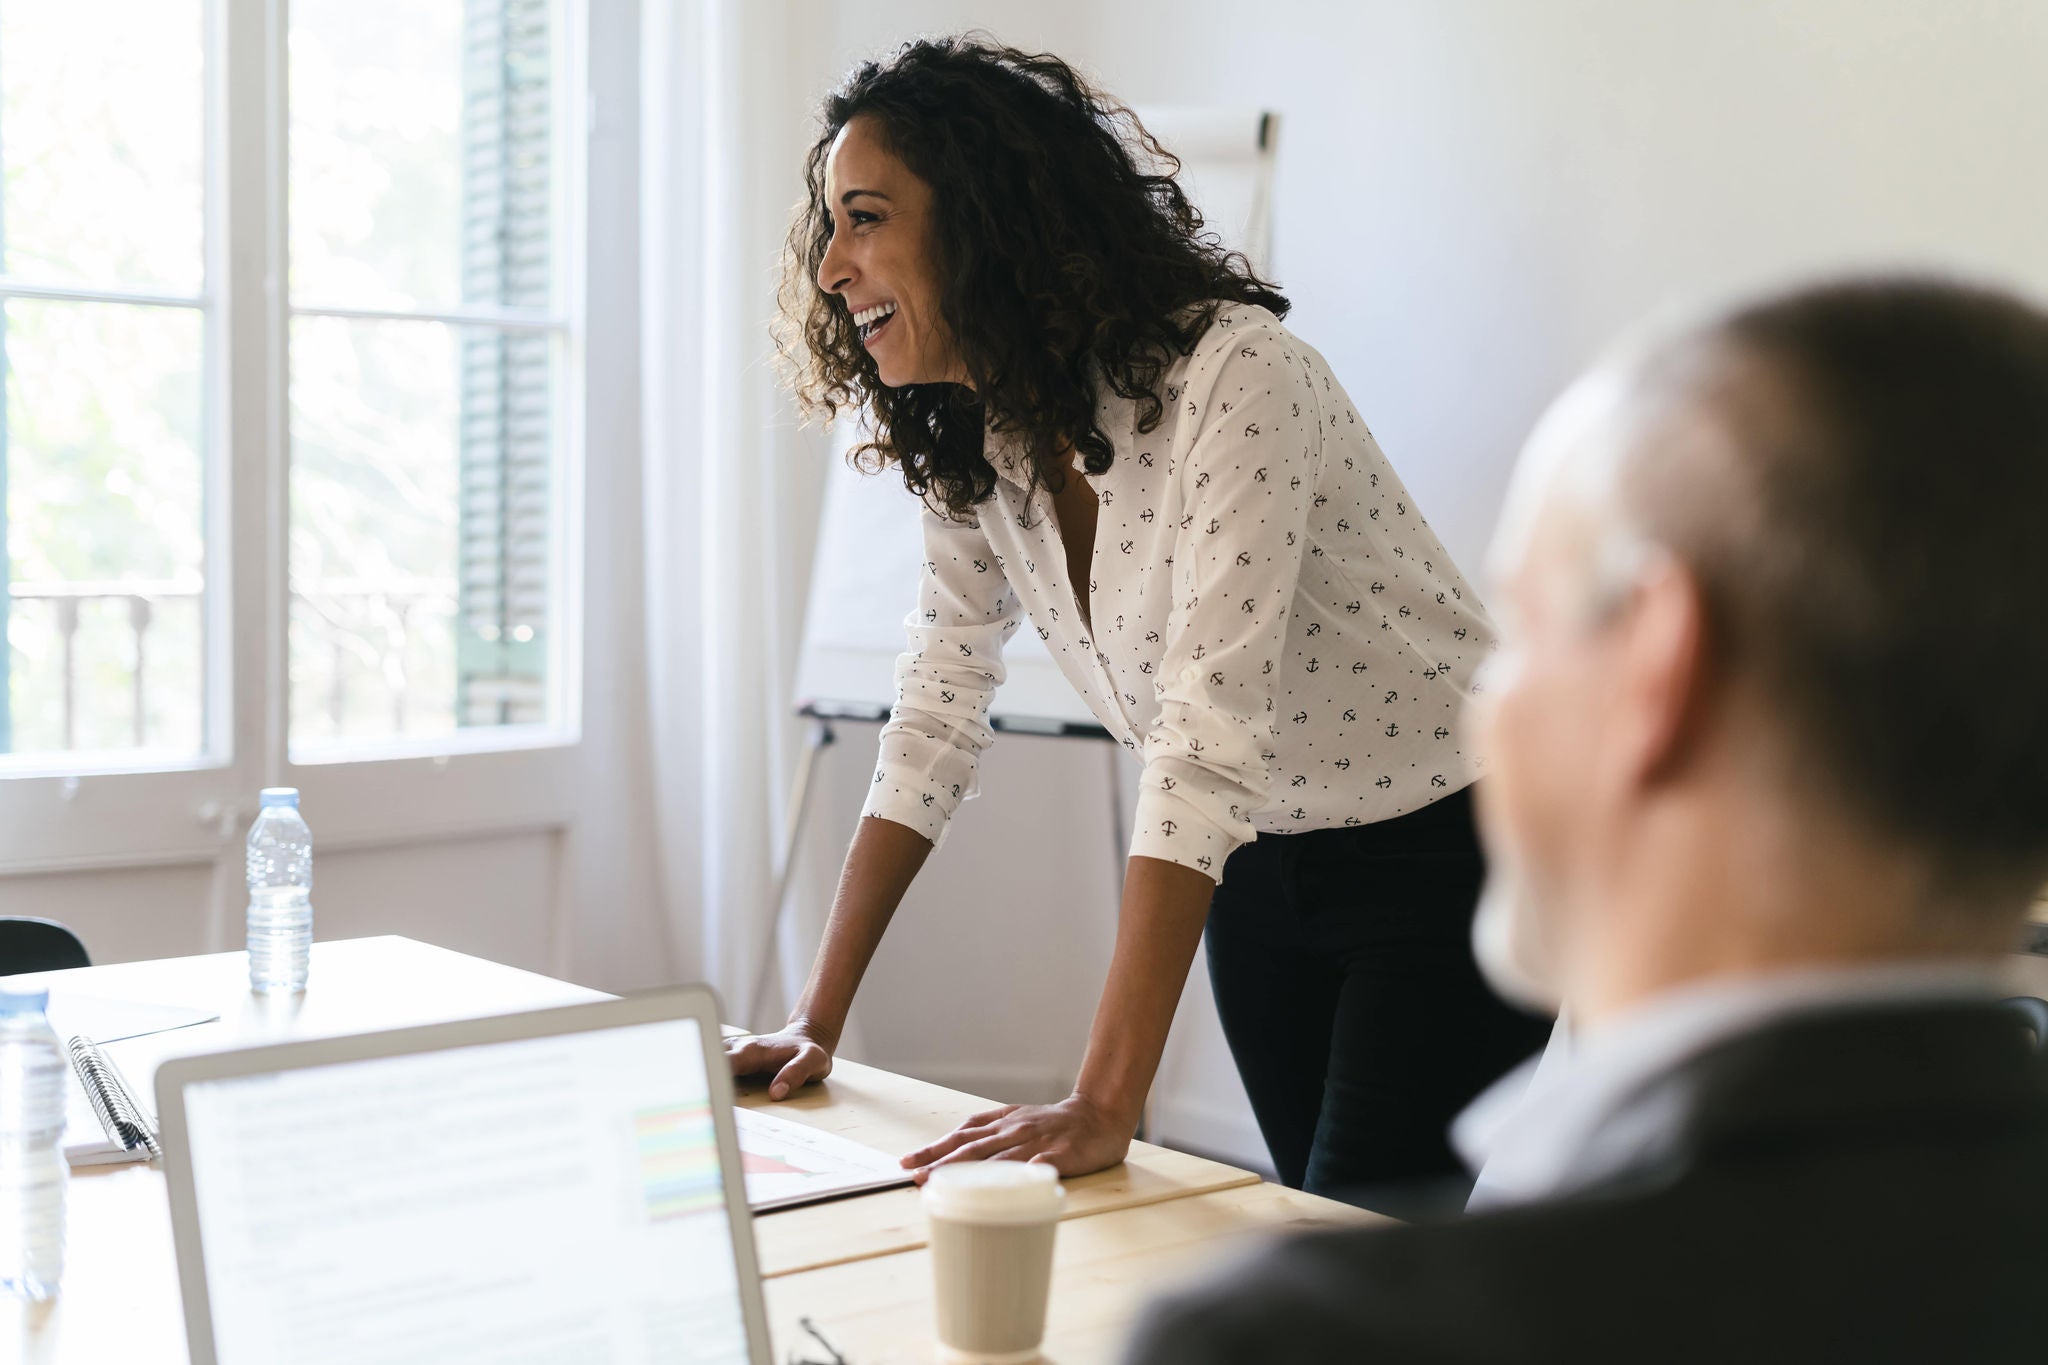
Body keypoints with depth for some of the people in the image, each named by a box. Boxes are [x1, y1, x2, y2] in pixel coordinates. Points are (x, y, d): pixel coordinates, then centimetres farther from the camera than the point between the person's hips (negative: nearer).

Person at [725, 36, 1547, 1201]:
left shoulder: (1235, 377, -28)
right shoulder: (972, 444, -4)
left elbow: (1210, 735, -34)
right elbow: (936, 721, 0)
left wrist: (1107, 1105, -37)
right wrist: (817, 1023, -4)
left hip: (1441, 853, -6)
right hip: (1261, 861, 7)